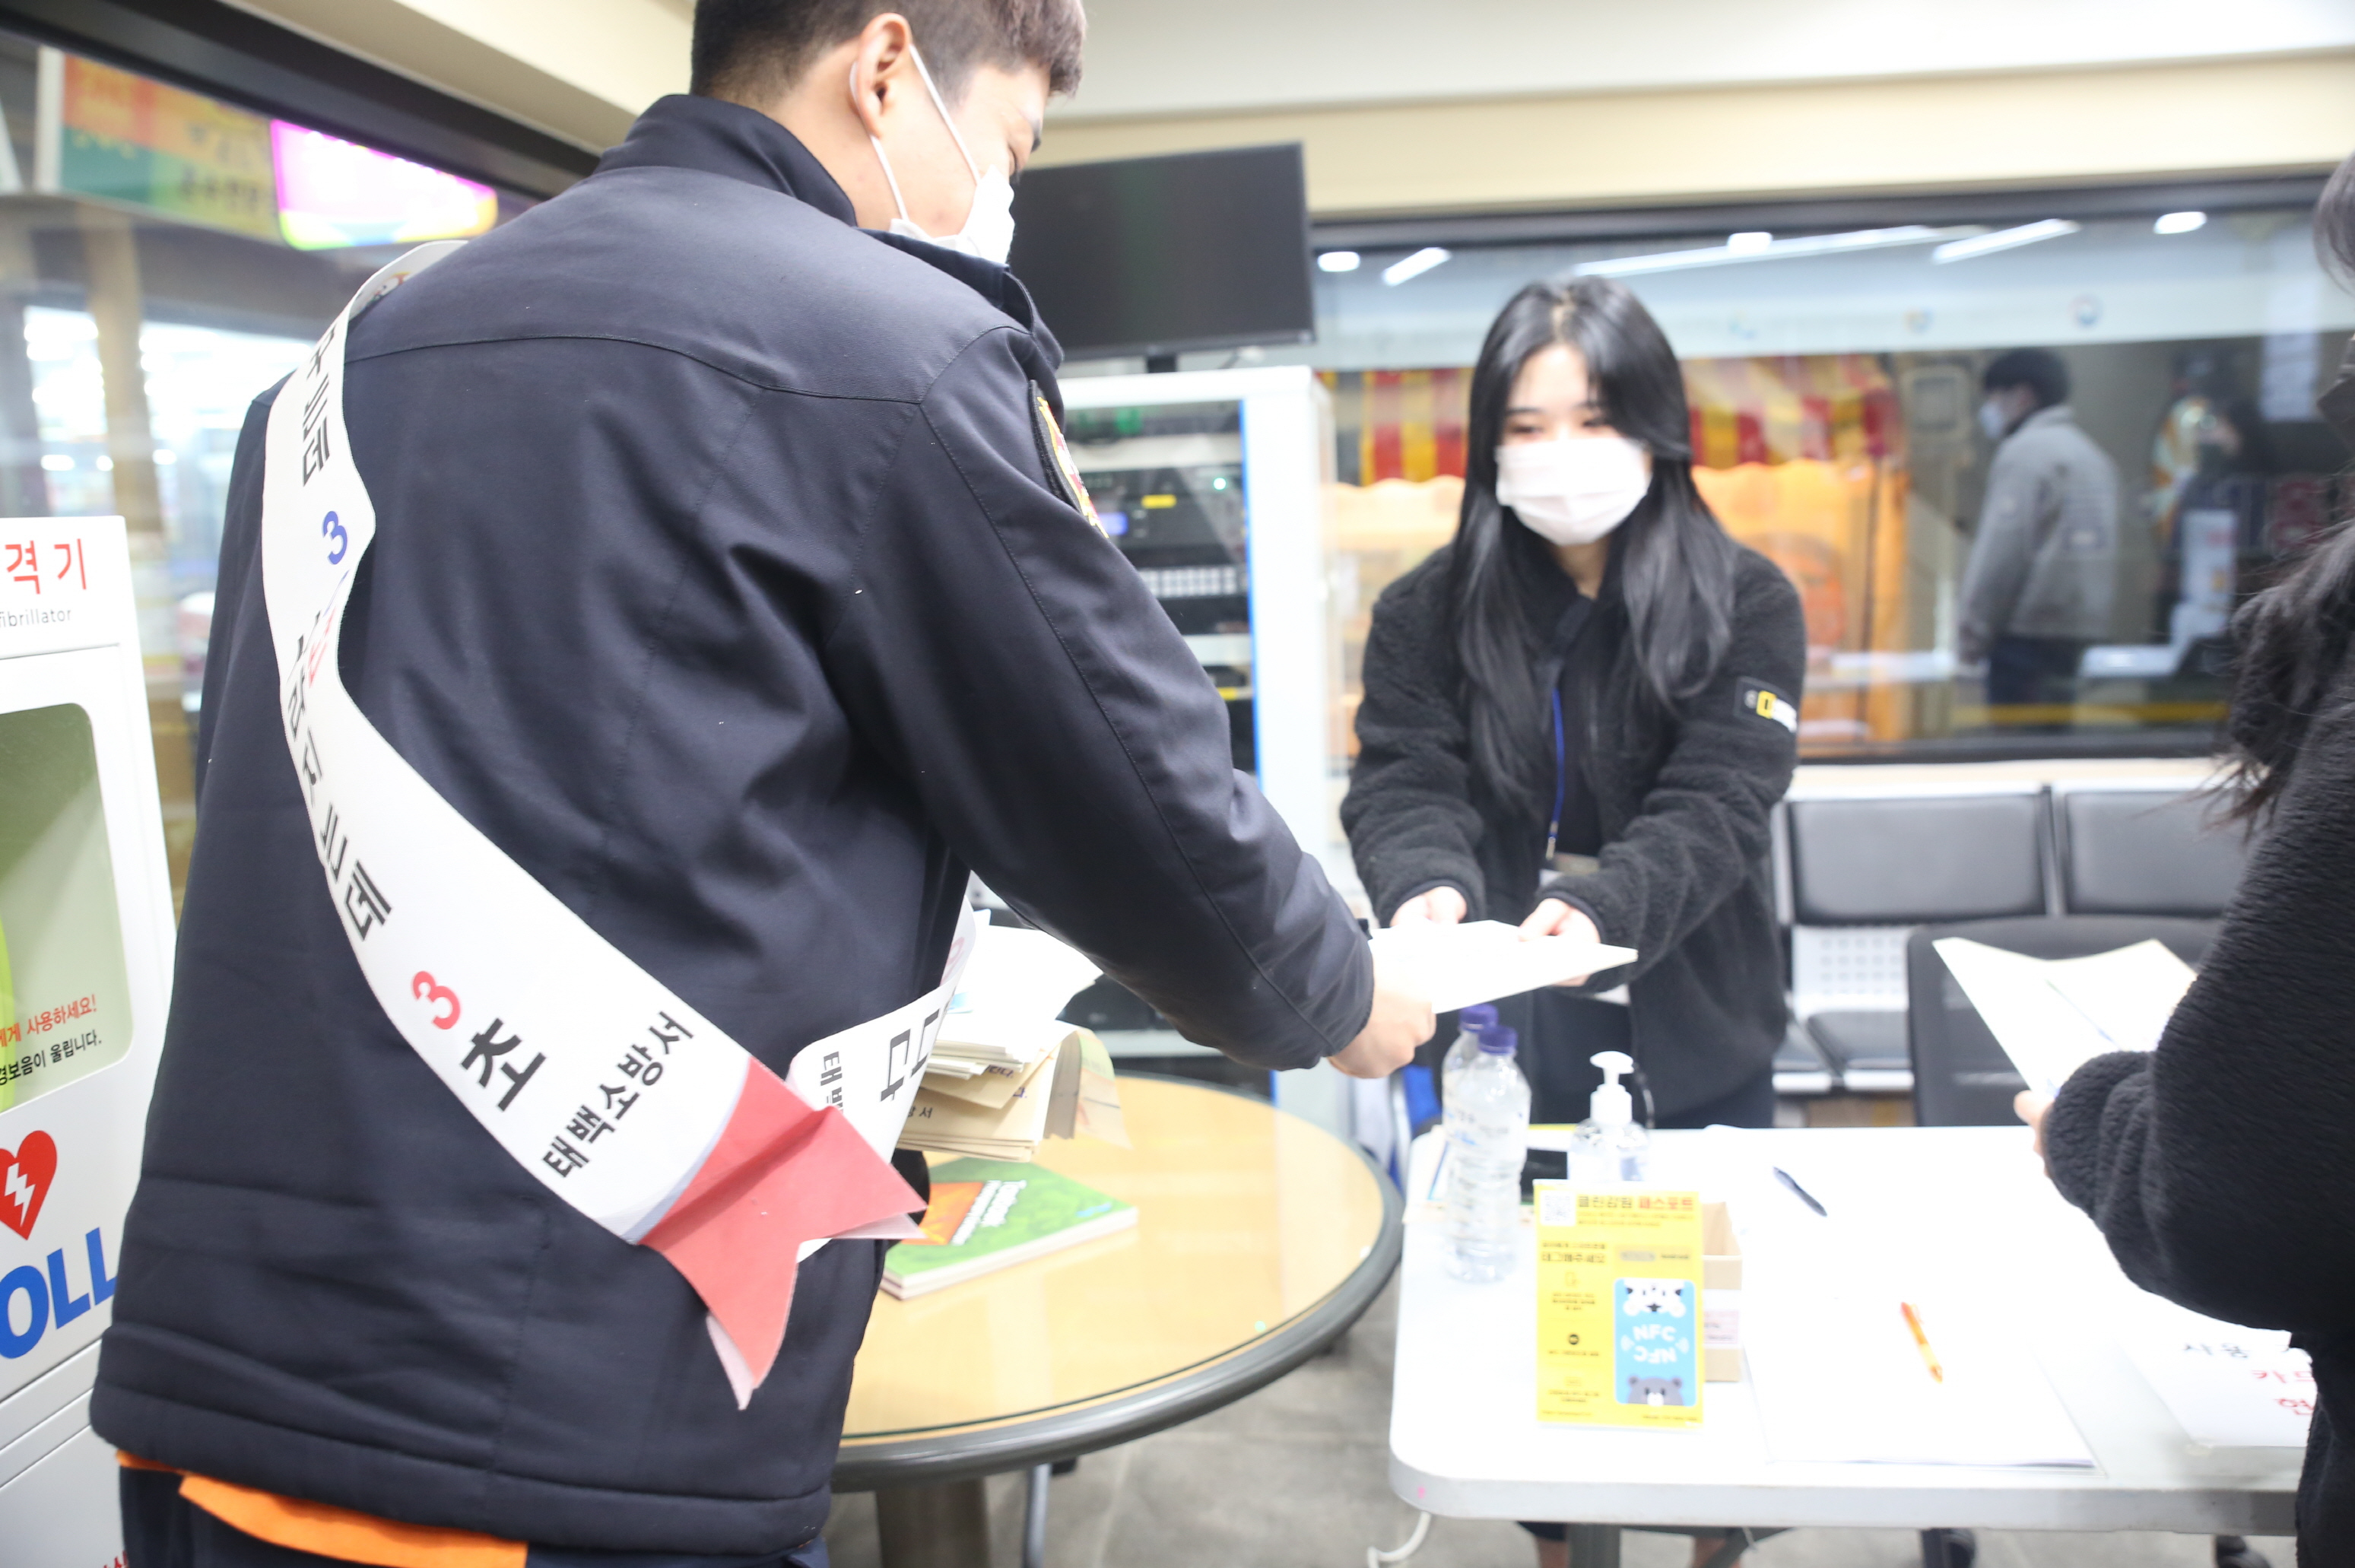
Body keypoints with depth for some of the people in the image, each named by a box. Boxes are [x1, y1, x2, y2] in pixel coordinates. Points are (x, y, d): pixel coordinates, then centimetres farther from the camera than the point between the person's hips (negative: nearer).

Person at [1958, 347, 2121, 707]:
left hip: (2028, 635, -9)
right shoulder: (2091, 452, 20)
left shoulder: (2026, 450, -8)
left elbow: (2002, 551, -15)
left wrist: (1972, 635, -10)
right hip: (2081, 630, 9)